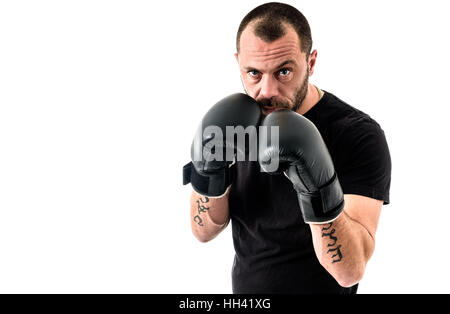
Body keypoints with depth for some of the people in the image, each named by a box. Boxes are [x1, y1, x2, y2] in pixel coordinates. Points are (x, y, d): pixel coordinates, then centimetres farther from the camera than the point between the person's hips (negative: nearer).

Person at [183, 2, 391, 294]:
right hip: (243, 286, 5)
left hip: (317, 287, -4)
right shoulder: (238, 121, -7)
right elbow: (204, 232, -5)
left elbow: (350, 272, -28)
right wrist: (209, 174, -23)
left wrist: (320, 191, -43)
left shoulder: (358, 136, -22)